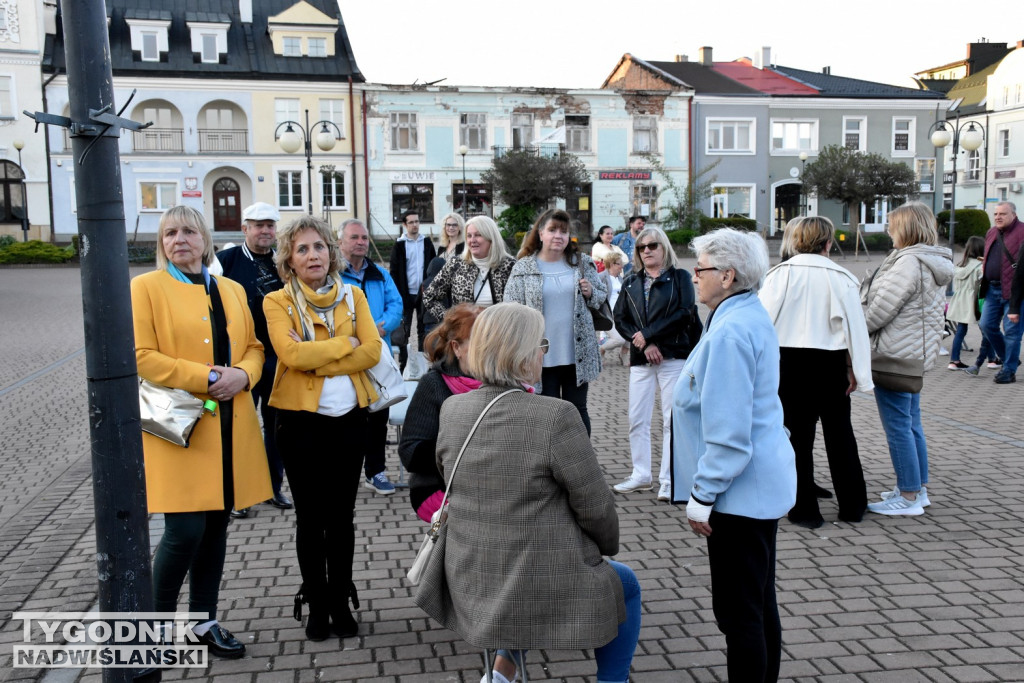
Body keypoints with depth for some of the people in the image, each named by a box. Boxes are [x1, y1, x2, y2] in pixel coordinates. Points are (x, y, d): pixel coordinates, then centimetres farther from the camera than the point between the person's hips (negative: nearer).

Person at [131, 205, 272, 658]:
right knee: (185, 531, -9)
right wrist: (207, 377, -16)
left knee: (216, 526, 10)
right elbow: (141, 357, -9)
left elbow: (254, 347, 16)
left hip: (229, 427, 5)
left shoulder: (233, 291, 14)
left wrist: (241, 375, -7)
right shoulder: (147, 287, -1)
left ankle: (205, 621, 25)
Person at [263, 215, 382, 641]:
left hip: (349, 419, 2)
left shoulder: (353, 295, 6)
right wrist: (346, 343, -11)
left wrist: (317, 362, -14)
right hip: (301, 422, -2)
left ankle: (341, 602, 26)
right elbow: (291, 353, -19)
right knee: (310, 518, 9)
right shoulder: (278, 302, -2)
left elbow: (371, 352, -7)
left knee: (342, 516, 12)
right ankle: (317, 605, 24)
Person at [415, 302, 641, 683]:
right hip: (542, 591, -6)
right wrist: (608, 545, 6)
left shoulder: (451, 409, -5)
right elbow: (595, 506, -16)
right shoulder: (556, 417, -24)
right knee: (626, 586, 25)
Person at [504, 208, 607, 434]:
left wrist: (590, 293, -8)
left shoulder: (582, 263, 6)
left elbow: (603, 297, 16)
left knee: (578, 410, 11)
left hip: (578, 355, 2)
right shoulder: (523, 269, -1)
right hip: (541, 357, -2)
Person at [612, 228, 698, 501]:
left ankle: (668, 480, 5)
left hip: (674, 356, -4)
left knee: (672, 420, -2)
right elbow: (620, 319, 6)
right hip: (640, 358, 4)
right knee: (637, 420, 5)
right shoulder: (631, 283, 15)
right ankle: (641, 475, 17)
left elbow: (686, 314, -8)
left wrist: (648, 334, -12)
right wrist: (644, 345, -9)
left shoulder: (680, 277, 5)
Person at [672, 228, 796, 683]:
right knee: (761, 603, 20)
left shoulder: (730, 333, -22)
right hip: (763, 484, 11)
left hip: (740, 490, -11)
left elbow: (727, 431, -24)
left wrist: (702, 496, -16)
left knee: (738, 612, 0)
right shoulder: (752, 316, 11)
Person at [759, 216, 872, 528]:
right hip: (831, 362, 2)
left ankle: (805, 509, 11)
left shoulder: (781, 273, -6)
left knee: (798, 434, 6)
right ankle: (852, 505, 25)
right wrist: (855, 370, 5)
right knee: (839, 432, 15)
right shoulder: (841, 277, -3)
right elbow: (854, 325, -1)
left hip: (792, 362, -2)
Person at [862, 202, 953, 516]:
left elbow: (880, 310, -19)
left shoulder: (908, 262, -19)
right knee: (912, 422, 17)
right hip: (918, 351, 10)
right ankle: (918, 489, 25)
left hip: (896, 353, -10)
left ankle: (908, 496, 2)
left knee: (898, 425, -3)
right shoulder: (934, 263, 12)